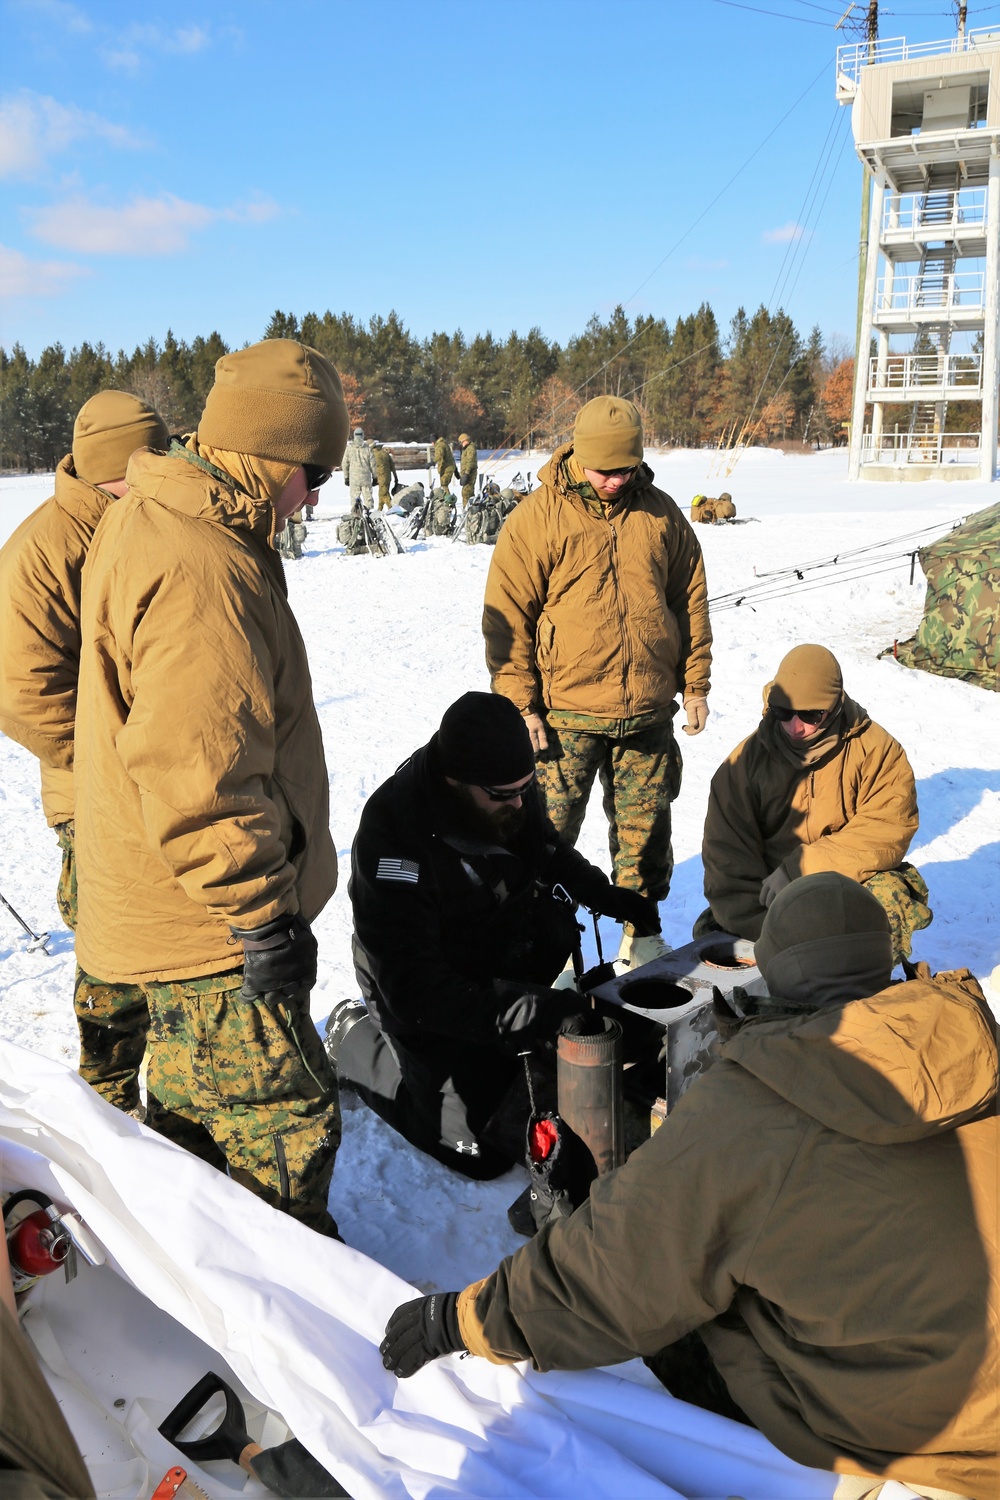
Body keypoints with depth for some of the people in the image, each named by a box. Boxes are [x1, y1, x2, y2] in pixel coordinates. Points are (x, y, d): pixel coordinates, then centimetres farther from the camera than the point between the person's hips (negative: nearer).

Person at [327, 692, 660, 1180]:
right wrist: (525, 1012, -44)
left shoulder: (510, 794, -16)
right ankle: (358, 1040, 13)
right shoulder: (395, 838, -36)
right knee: (484, 1153, -5)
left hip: (502, 966, 7)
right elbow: (414, 989, -35)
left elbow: (549, 848, 10)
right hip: (427, 996, -7)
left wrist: (605, 895, -6)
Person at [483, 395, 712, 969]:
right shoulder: (537, 518, -5)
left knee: (646, 829, 13)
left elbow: (691, 600, 13)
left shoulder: (661, 514, 7)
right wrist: (521, 705, -10)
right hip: (565, 712, -3)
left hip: (648, 712, 4)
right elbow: (507, 617, -6)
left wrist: (695, 684, 11)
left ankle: (642, 931, 30)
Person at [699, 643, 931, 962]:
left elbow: (888, 831, -14)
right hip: (770, 899, 2)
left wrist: (801, 868, -22)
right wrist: (760, 930, -18)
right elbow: (727, 852, -5)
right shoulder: (747, 759, -1)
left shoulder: (876, 750, -4)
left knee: (891, 898, -32)